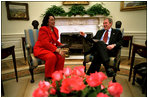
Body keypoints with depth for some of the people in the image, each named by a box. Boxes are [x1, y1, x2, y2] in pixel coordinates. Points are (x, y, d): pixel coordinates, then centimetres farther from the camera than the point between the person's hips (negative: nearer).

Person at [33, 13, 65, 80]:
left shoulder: (55, 29, 12)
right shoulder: (43, 29, -12)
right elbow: (45, 43, -22)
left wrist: (61, 45, 2)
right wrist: (57, 50, -29)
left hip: (52, 49, 7)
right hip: (41, 49, -7)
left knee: (61, 56, -21)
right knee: (51, 56, -35)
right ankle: (48, 77, -16)